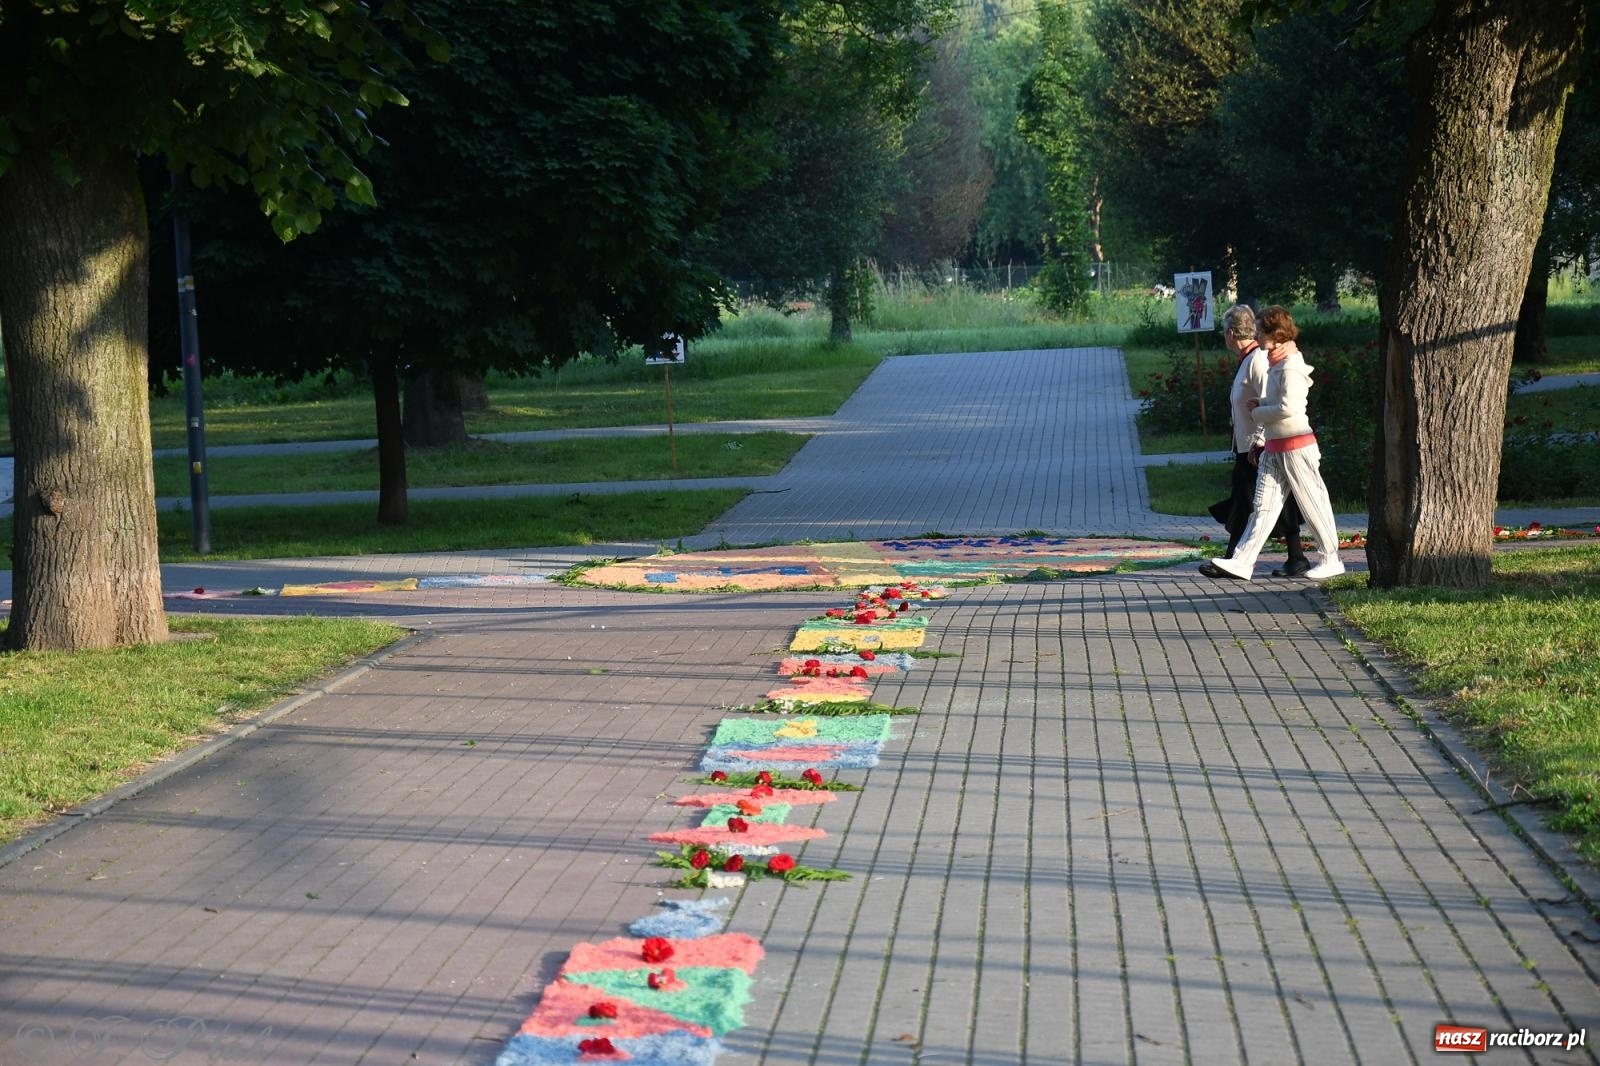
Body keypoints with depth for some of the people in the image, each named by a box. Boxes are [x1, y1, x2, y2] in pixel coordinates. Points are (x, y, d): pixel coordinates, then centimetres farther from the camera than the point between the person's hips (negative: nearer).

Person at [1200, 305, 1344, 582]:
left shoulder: (1290, 366, -15)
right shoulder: (1276, 364, 14)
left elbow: (1289, 407, -25)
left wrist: (1257, 412, -12)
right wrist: (1261, 405, 7)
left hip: (1296, 445, -10)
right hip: (1274, 447, 10)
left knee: (1313, 503, 1)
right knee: (1263, 506, 4)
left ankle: (1330, 559, 12)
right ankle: (1242, 562, 1)